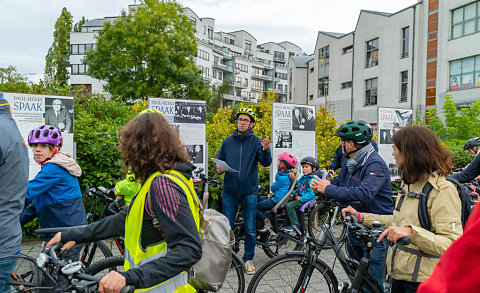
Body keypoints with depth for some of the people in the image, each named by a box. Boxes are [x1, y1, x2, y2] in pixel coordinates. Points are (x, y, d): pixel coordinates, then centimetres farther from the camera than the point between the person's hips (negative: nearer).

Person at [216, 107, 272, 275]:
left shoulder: (256, 141, -2)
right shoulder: (228, 142, 6)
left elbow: (266, 163, -12)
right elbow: (220, 160, 15)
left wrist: (265, 149, -32)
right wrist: (219, 169, -7)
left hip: (249, 192, -2)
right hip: (230, 192, 2)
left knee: (250, 229, 5)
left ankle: (248, 259, 22)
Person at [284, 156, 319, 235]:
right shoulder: (303, 178, 16)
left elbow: (312, 194, -24)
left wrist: (301, 198, -23)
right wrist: (293, 193, 9)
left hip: (305, 200, -10)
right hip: (299, 197, 10)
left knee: (289, 205, -25)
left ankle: (295, 225, -17)